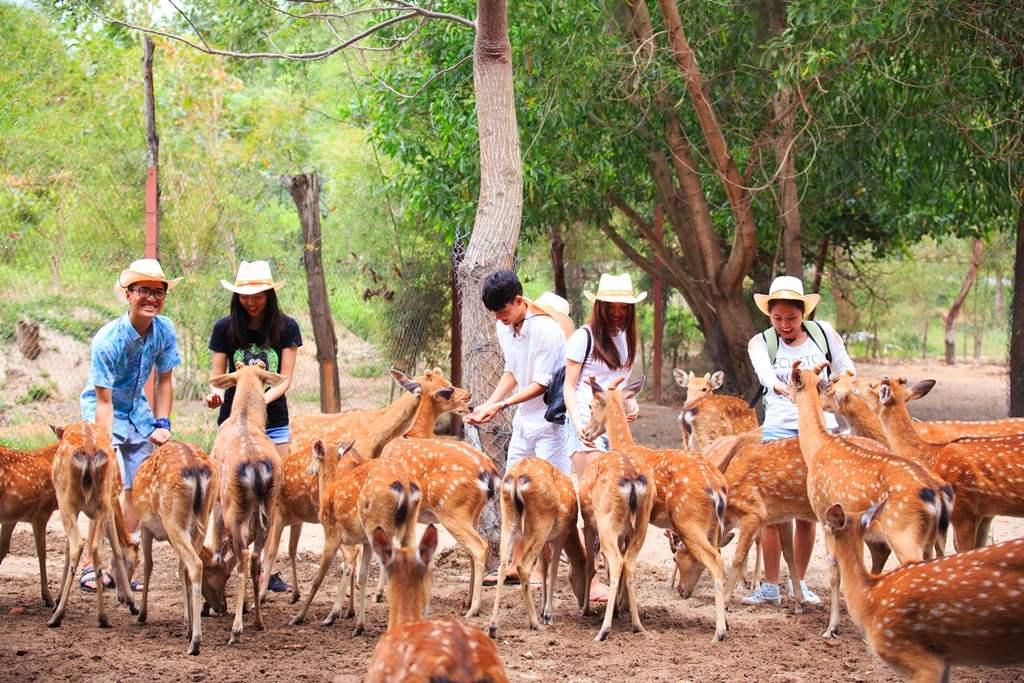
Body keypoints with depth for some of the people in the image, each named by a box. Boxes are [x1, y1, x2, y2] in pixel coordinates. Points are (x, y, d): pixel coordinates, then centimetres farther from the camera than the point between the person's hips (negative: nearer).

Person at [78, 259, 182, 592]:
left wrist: (161, 424, -6)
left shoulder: (165, 331, -12)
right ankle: (90, 566, -10)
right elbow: (104, 401, -27)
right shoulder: (107, 340, -28)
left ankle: (121, 564, 11)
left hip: (138, 409, 6)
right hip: (101, 410, -6)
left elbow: (164, 380, 2)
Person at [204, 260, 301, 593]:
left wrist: (263, 399, -23)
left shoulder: (286, 327, -2)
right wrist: (215, 395, -21)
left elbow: (285, 379, -4)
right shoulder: (225, 328, -2)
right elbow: (218, 376, 1)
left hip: (274, 422, 1)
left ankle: (269, 568, 8)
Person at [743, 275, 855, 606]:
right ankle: (770, 586, 0)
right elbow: (765, 372, -23)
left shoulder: (823, 333, 4)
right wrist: (783, 386, -44)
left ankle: (799, 582, 16)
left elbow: (847, 372, 13)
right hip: (778, 430, -1)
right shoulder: (760, 342, -1)